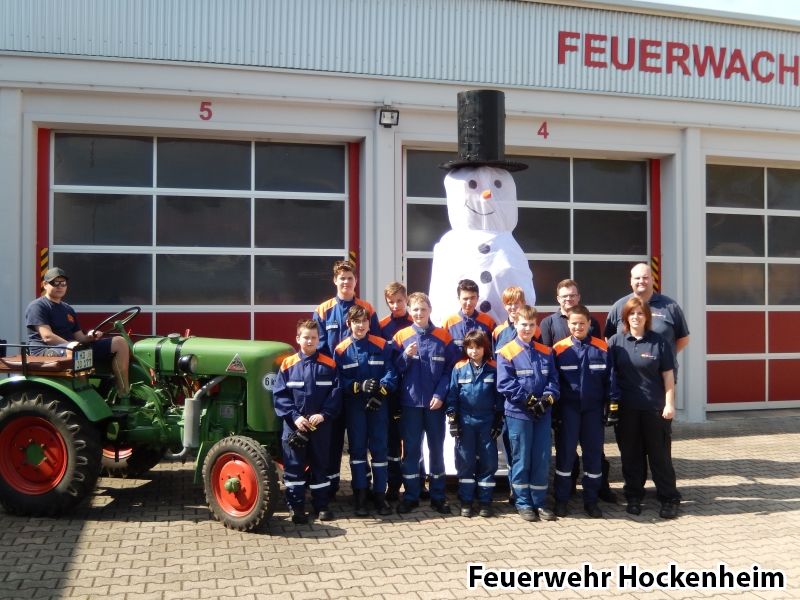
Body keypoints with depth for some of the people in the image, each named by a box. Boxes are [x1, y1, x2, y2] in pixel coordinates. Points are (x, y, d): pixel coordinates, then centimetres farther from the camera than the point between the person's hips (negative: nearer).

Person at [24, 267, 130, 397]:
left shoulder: (68, 309, 24)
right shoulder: (37, 306, -2)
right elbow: (47, 337, -15)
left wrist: (90, 337, -7)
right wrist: (70, 345, -26)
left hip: (73, 349, 8)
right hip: (46, 352, -8)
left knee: (119, 342, -4)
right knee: (76, 351, -44)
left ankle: (124, 394, -12)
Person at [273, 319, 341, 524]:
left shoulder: (329, 365, 1)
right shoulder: (288, 365, -1)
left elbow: (336, 392, -2)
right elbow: (279, 395, -4)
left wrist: (324, 414, -15)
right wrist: (294, 416, -14)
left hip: (320, 426, 1)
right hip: (294, 425, -1)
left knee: (320, 465, 10)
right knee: (294, 466, 4)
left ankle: (322, 506, 19)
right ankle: (296, 507, 13)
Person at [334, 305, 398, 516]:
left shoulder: (382, 346, 0)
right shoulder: (342, 350, -1)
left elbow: (391, 372, -5)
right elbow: (339, 380, -5)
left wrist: (381, 390, -20)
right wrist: (359, 386, -20)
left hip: (378, 404, 0)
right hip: (354, 405, 0)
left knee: (379, 447, 4)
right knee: (357, 448, 5)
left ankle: (380, 494, 14)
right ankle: (360, 496, 13)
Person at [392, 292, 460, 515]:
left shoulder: (443, 337, 0)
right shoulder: (401, 337, 2)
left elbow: (450, 369, -2)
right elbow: (394, 370, 2)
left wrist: (440, 394, -12)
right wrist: (406, 356, -16)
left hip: (435, 402, 0)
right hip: (410, 402, 0)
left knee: (436, 448, 8)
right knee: (410, 449, 6)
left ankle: (438, 496, 19)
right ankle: (410, 496, 16)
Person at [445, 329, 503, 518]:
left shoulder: (494, 368, 0)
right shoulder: (459, 368, -1)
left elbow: (499, 395, 4)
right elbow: (452, 394, 1)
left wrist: (498, 421, 2)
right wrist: (452, 419, -3)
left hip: (487, 421, 0)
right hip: (465, 421, 0)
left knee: (488, 461, 3)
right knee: (465, 461, 5)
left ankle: (485, 501, 13)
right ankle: (466, 501, 13)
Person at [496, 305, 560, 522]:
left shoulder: (545, 352, 10)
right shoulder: (507, 352, -5)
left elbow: (553, 380, 7)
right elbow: (504, 384, -11)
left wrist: (548, 398, -12)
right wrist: (527, 400, -17)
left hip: (542, 413, 4)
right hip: (518, 413, -4)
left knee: (542, 459, 8)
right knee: (521, 459, 4)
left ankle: (539, 502, 19)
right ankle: (523, 502, 15)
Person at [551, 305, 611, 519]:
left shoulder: (602, 348, 1)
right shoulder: (559, 349, -3)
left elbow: (609, 379, 4)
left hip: (594, 409, 1)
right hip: (568, 409, -1)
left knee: (594, 453, 8)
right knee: (565, 453, 4)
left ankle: (591, 500, 20)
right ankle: (561, 499, 14)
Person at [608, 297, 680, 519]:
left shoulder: (659, 341, 0)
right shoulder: (616, 341, 2)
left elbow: (668, 375, 1)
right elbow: (609, 373, 4)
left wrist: (669, 404, -4)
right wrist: (611, 401, -1)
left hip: (655, 408, -1)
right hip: (626, 409, 1)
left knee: (660, 455, 5)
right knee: (631, 455, 10)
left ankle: (669, 499, 16)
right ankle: (633, 497, 22)